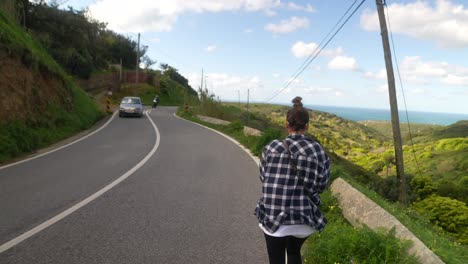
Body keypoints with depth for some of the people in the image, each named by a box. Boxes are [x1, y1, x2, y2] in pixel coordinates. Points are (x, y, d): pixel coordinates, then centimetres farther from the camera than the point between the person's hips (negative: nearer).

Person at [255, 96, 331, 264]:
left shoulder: (271, 148, -6)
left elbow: (263, 178, 3)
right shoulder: (317, 150, -7)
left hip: (273, 217, -1)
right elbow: (321, 185, -4)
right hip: (303, 219, 2)